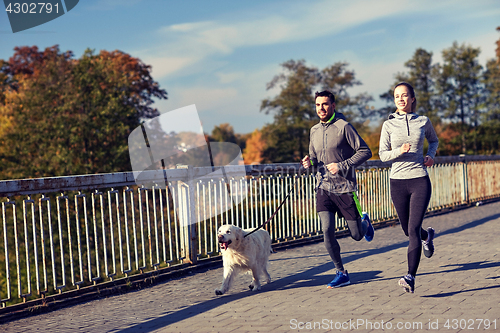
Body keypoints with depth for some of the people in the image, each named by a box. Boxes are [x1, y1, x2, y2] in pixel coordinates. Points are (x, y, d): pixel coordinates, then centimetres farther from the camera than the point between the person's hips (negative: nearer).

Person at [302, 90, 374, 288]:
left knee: (357, 235, 6)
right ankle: (341, 274, 5)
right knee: (327, 232, -9)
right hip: (323, 189, 4)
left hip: (345, 188, -4)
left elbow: (365, 151, -10)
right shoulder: (314, 131, 10)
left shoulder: (343, 127, -9)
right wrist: (309, 162, -1)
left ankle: (365, 223, 43)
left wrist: (342, 166, -18)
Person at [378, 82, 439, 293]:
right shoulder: (389, 125, 1)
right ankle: (427, 236, 51)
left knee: (413, 229, -13)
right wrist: (400, 151, -19)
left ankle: (410, 277, -14)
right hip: (398, 182, 2)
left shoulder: (423, 122, 3)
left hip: (420, 180, -2)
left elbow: (434, 140, 22)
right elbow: (382, 155, 0)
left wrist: (431, 155, 3)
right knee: (408, 230, 15)